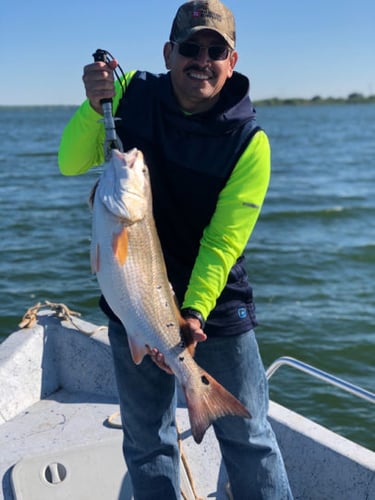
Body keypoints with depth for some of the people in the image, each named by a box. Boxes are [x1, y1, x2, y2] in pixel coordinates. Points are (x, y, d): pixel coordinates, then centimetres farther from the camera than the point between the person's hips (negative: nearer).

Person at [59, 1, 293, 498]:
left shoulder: (249, 141, -13)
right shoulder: (132, 94, -5)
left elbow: (223, 241, -17)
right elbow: (71, 164, -7)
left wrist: (194, 313, -29)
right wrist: (95, 106, -24)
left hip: (217, 307, -2)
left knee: (248, 438, 7)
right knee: (146, 443, 16)